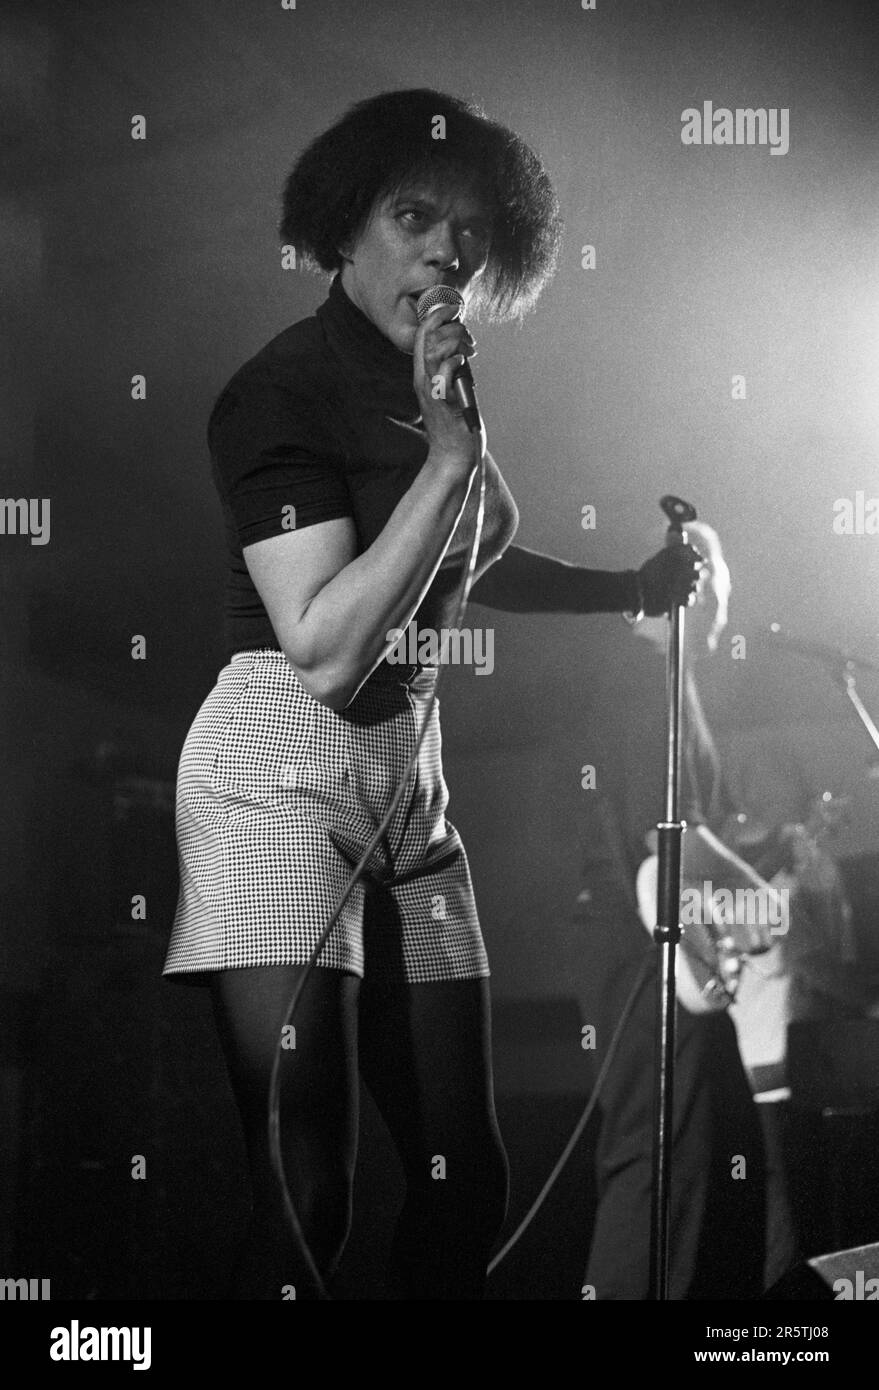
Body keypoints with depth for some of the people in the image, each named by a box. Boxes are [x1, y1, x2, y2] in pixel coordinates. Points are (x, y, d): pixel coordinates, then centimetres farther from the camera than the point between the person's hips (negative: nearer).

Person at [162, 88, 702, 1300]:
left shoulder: (433, 385, 12)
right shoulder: (287, 389, -11)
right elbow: (327, 648, -21)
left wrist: (634, 587, 23)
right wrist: (450, 455, -20)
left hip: (410, 774, 8)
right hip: (281, 769, -8)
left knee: (466, 1178, 7)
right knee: (308, 1198, -15)